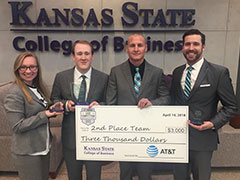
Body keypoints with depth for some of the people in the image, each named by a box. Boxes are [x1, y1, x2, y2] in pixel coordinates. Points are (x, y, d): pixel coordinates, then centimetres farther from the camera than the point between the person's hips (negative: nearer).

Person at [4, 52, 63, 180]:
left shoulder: (37, 88, 7)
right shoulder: (15, 93, -18)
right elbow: (17, 126, -20)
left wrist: (52, 110, -3)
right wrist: (44, 115, -22)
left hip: (43, 147, 8)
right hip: (27, 152, -8)